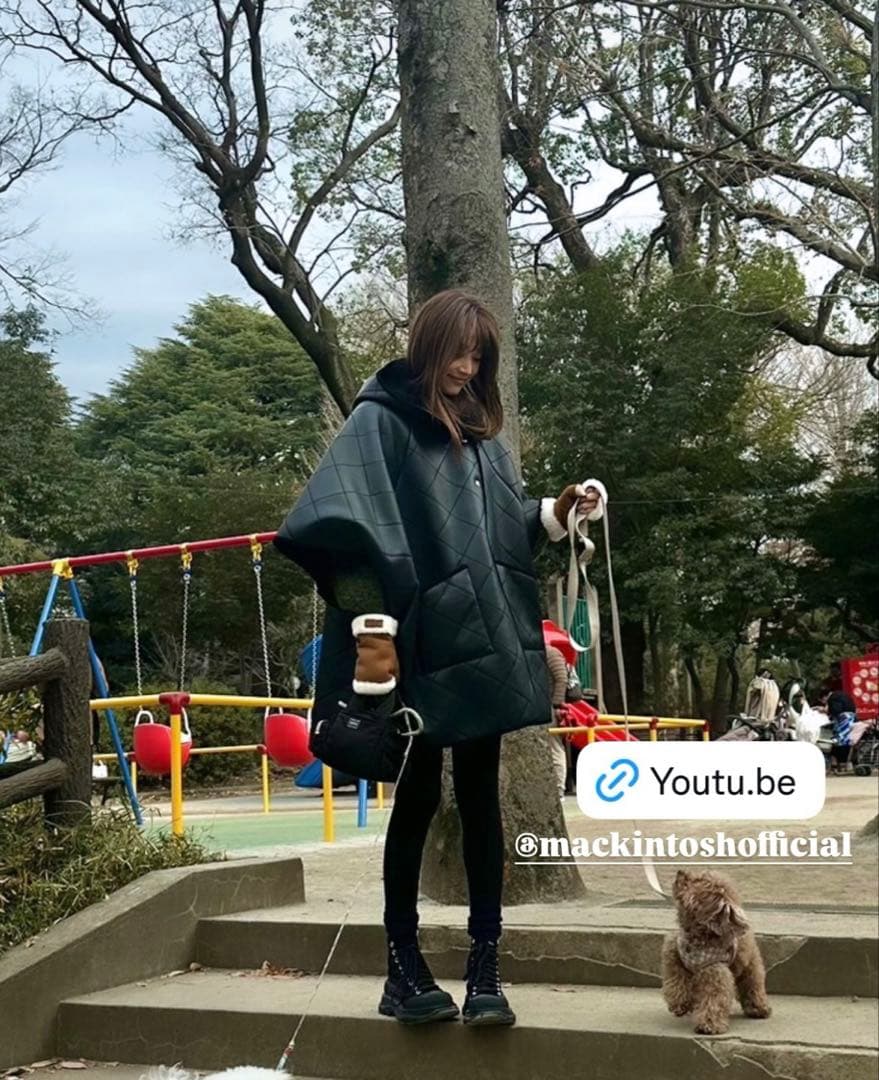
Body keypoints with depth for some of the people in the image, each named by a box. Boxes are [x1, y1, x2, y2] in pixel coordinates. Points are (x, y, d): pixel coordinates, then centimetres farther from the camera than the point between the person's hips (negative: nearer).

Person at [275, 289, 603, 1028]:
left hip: (484, 641, 6)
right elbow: (354, 529, -15)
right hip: (419, 647, -6)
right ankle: (404, 966, 16)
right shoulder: (380, 422, -5)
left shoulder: (480, 432, 16)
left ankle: (485, 967, 12)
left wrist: (557, 512, 0)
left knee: (481, 799, 6)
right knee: (419, 799, 3)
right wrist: (372, 626, -23)